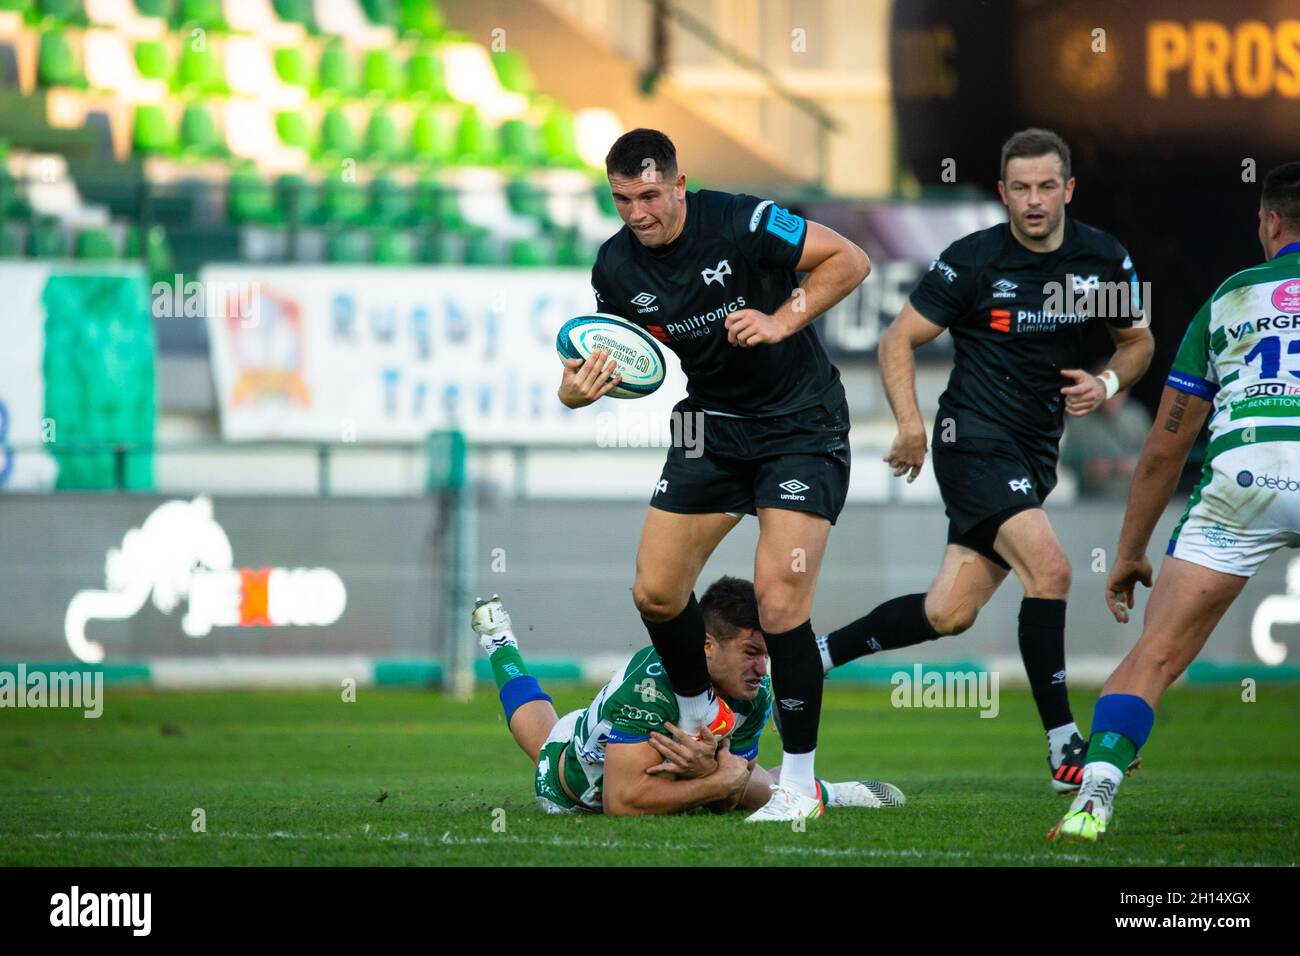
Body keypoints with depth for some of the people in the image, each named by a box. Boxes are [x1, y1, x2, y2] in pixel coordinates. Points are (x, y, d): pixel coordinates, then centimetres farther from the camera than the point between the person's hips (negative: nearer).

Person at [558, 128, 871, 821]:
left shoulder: (739, 222, -21)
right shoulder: (616, 266, -5)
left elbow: (849, 261, -13)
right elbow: (626, 353, 8)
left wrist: (781, 321, -24)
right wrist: (581, 389, -13)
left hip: (800, 425, -6)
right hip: (712, 426, 6)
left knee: (778, 594, -17)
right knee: (654, 591, 1)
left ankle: (799, 783, -7)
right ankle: (701, 719, 30)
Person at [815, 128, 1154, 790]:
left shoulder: (1104, 261, 2)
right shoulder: (973, 261, -10)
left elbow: (1137, 341, 18)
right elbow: (899, 339, -2)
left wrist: (1107, 384, -3)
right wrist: (910, 424, -13)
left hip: (1036, 452, 5)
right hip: (975, 437, -5)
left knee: (948, 614, 3)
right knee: (1050, 568, -24)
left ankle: (811, 653, 22)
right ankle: (1064, 747, -19)